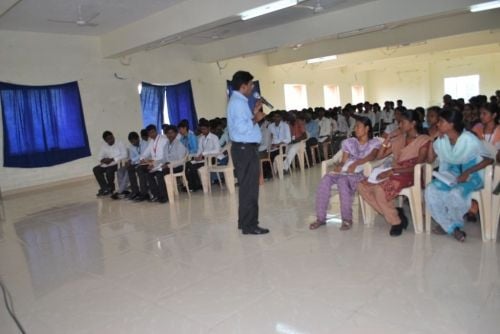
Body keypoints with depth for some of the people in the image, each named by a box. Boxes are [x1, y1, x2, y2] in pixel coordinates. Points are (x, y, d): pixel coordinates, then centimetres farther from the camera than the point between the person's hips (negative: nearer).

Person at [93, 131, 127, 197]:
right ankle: (105, 188, -7)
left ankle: (110, 188, -9)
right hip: (107, 164, 6)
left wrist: (112, 159, -20)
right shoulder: (104, 146, 11)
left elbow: (124, 155, -14)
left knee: (109, 170, -32)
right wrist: (103, 160, -15)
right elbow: (100, 157, 10)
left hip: (118, 163, -6)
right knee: (96, 169, -11)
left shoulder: (119, 144, -4)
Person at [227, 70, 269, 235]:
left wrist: (254, 112, 15)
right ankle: (249, 225, 1)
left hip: (245, 148, 11)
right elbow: (242, 128, -26)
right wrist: (256, 119, -13)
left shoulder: (239, 101, 18)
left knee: (247, 187, 15)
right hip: (245, 149, -11)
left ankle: (245, 222, 24)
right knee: (249, 188, -6)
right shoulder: (238, 102, -16)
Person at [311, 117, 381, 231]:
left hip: (361, 173, -4)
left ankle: (347, 219, -24)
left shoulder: (375, 142, 9)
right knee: (325, 180, -27)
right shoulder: (348, 142, 21)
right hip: (344, 171, 4)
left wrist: (356, 163, -29)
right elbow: (343, 161, 16)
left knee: (342, 181, -38)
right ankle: (320, 218, -21)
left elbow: (372, 156, -13)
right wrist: (339, 166, -8)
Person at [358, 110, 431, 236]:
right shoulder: (398, 139, 16)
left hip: (410, 176, -7)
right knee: (362, 186, -12)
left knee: (379, 189, -33)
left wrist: (392, 171, -19)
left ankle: (396, 221, -10)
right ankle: (394, 213, -7)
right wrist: (387, 139, 2)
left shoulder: (424, 140, -3)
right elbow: (379, 156, 15)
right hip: (393, 174, 7)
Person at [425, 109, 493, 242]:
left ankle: (446, 224, -4)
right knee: (430, 190, -24)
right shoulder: (441, 140, -3)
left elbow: (489, 159, -13)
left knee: (456, 193, -36)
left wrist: (467, 172, -23)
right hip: (450, 174, 5)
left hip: (471, 175, -5)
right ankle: (452, 228, -8)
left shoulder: (470, 140, -19)